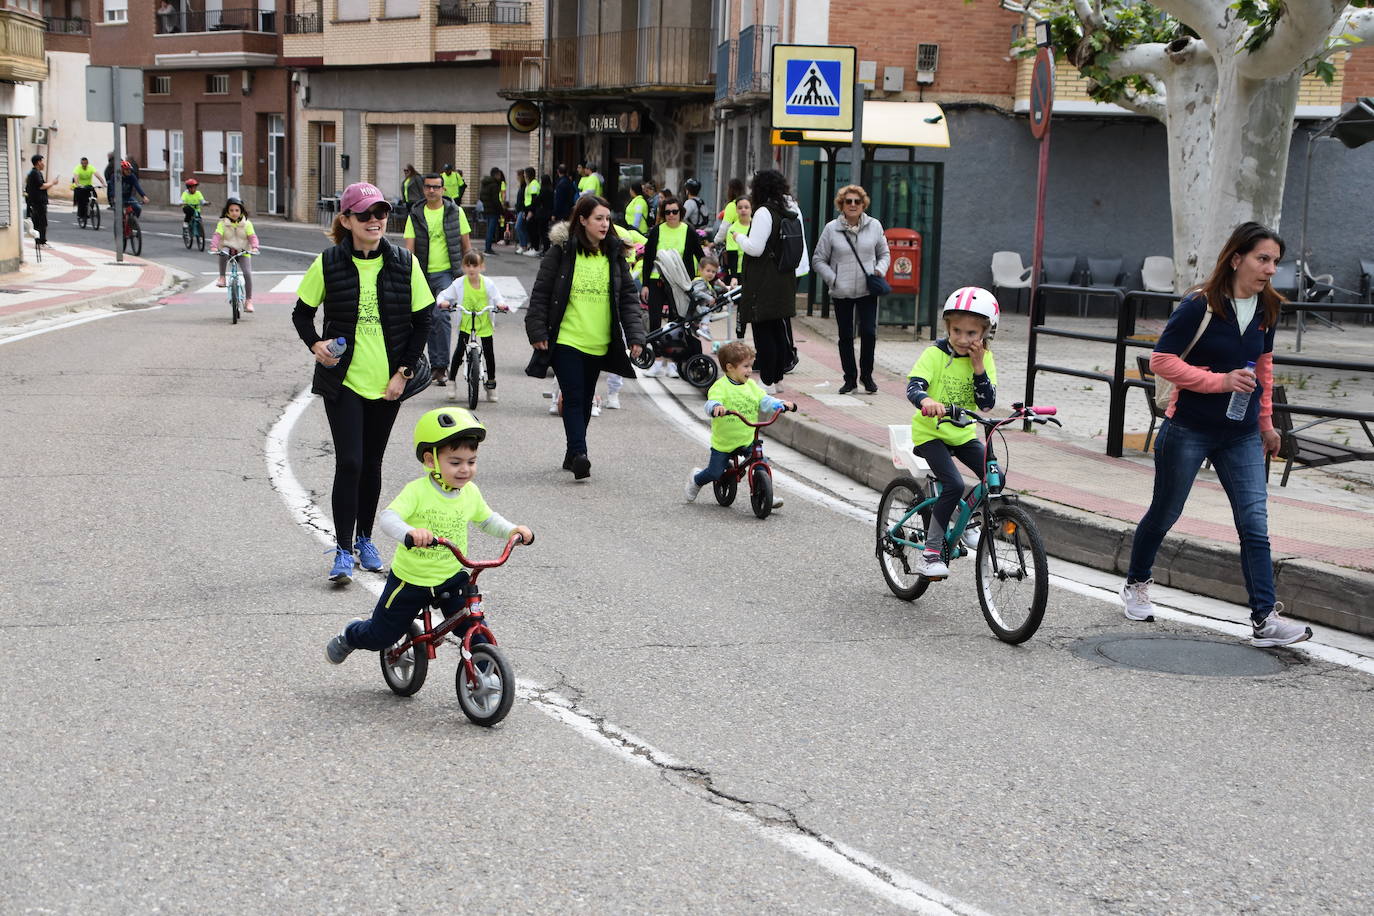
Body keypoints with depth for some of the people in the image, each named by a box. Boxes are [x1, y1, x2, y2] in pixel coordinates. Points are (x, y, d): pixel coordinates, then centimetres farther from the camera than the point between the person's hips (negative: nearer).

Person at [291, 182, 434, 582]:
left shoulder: (404, 263, -3)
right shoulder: (328, 263, -6)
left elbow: (422, 321, 4)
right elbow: (302, 312, 5)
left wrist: (404, 371, -2)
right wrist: (315, 344, -14)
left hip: (387, 383, 2)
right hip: (344, 381, -2)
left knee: (371, 462, 13)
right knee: (349, 462, -10)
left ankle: (365, 540, 29)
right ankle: (343, 550, 0)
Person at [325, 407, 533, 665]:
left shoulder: (470, 493, -5)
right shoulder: (418, 491, -22)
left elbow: (487, 520, 13)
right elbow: (387, 517, -34)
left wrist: (513, 530, -6)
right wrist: (410, 532, -55)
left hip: (452, 578, 3)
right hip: (410, 579, -3)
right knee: (381, 637, 14)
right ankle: (349, 635, 47)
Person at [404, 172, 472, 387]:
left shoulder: (455, 212, 2)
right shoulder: (415, 215, 4)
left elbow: (466, 243, 8)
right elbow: (409, 246, -2)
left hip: (447, 273, -3)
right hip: (424, 275, 3)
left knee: (441, 315, -19)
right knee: (429, 321, 10)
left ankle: (442, 365, -15)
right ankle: (435, 365, 22)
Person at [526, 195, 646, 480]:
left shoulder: (614, 253, 7)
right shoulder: (562, 250, -5)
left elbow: (628, 296, 9)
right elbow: (541, 292, -1)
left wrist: (635, 334, -1)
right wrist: (538, 331, -6)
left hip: (599, 344, 4)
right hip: (566, 341, -4)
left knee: (585, 401, 13)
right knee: (574, 399, -12)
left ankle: (572, 454, 26)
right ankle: (579, 454, -18)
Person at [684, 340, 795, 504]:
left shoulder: (751, 385, 4)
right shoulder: (721, 386, -17)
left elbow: (764, 401, 0)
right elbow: (712, 402, -32)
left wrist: (782, 404, -17)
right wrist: (716, 407, -56)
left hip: (748, 439, 4)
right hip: (723, 441, -4)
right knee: (715, 473, 2)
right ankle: (696, 479, 36)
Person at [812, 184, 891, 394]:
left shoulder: (874, 226, 3)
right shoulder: (831, 229, -1)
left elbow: (884, 253, 15)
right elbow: (818, 260, 3)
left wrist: (880, 270, -5)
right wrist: (833, 279, -9)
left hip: (867, 290, 0)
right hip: (842, 292, 0)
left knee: (869, 333, -9)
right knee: (845, 336, 6)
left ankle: (866, 375, 10)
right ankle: (850, 378, 18)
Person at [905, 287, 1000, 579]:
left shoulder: (984, 359, -2)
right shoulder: (935, 354, -14)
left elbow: (987, 404, -9)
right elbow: (913, 387, -28)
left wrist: (978, 367, -19)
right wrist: (927, 400, -51)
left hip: (963, 434, 5)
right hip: (930, 433, -5)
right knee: (954, 484, -24)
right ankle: (932, 550, -12)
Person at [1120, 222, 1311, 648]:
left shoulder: (1267, 309, 3)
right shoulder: (1200, 305, -15)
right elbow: (1161, 360, -16)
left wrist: (1266, 422, 18)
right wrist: (1219, 381, -22)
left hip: (1241, 436, 4)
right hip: (1189, 431, -4)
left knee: (1255, 524, -7)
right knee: (1164, 513, 13)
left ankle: (1264, 620, -8)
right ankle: (1136, 585, 36)